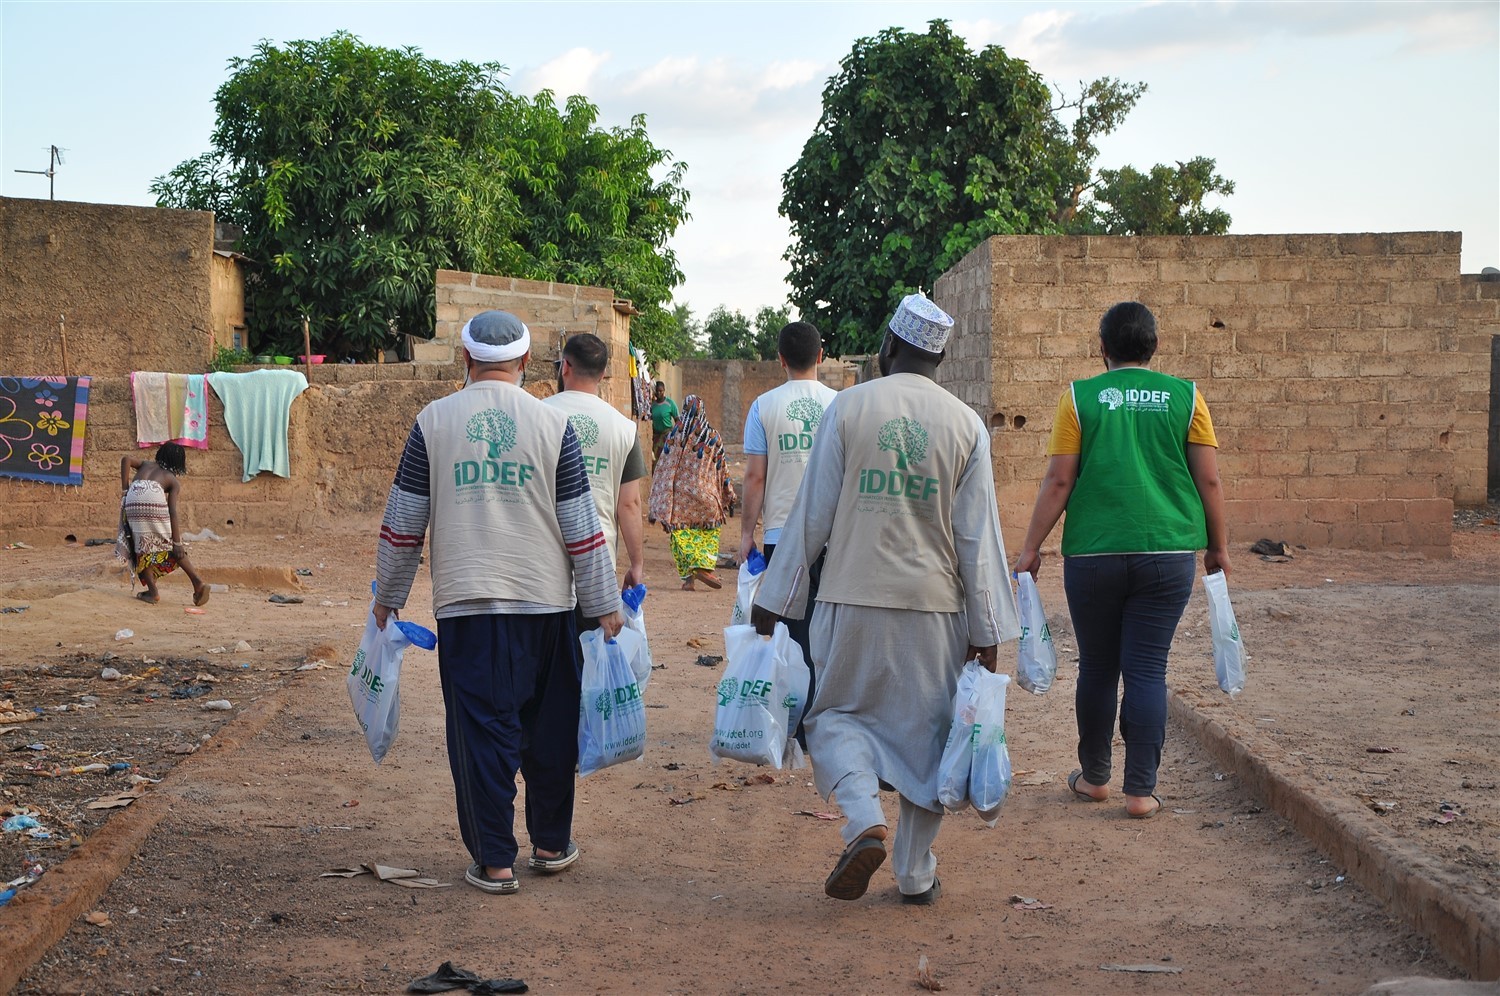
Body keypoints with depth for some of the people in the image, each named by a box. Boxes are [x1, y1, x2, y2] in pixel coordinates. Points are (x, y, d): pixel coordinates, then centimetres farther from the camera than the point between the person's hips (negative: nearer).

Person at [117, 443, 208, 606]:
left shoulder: (146, 464, 35)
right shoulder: (174, 481, 25)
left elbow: (126, 459, 11)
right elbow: (173, 513, 10)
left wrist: (124, 490, 13)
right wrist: (177, 543, 5)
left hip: (133, 497, 1)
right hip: (154, 498, -1)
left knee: (142, 545, 11)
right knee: (170, 544, 10)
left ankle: (153, 591, 3)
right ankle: (198, 582, 3)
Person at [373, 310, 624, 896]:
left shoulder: (433, 421, 1)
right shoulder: (552, 424, 0)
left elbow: (403, 524, 6)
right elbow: (582, 528, 1)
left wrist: (387, 596, 18)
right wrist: (604, 606, 8)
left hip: (465, 605, -1)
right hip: (546, 602, 1)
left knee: (481, 731, 3)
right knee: (549, 730, 14)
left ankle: (494, 862, 5)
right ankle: (551, 844, 24)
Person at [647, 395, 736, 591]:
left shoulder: (675, 433, -3)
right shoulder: (713, 435, -1)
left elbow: (664, 464, -1)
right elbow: (721, 467, 5)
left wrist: (658, 501, 6)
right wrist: (729, 494, 15)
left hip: (678, 494, 0)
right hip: (705, 492, 0)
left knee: (681, 534, 6)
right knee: (709, 533, 12)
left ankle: (687, 577, 1)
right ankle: (704, 567, -7)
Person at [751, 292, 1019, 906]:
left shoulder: (848, 407, -3)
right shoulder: (967, 425, 0)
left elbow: (812, 514, -2)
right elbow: (979, 537, 0)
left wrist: (773, 600, 5)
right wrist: (988, 631, 5)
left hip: (852, 601, -1)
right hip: (936, 605, 2)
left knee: (835, 714, 13)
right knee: (925, 731, 12)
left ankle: (865, 821, -12)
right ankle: (917, 875, 17)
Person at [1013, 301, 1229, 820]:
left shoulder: (1080, 397, -1)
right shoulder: (1185, 397, 3)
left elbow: (1059, 480, -4)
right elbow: (1209, 480, 3)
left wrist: (1031, 547, 3)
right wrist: (1217, 546, 14)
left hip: (1093, 553, 0)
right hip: (1167, 553, 1)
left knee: (1097, 667, 13)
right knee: (1148, 670, 4)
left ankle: (1094, 777, 26)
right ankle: (1140, 790, 3)